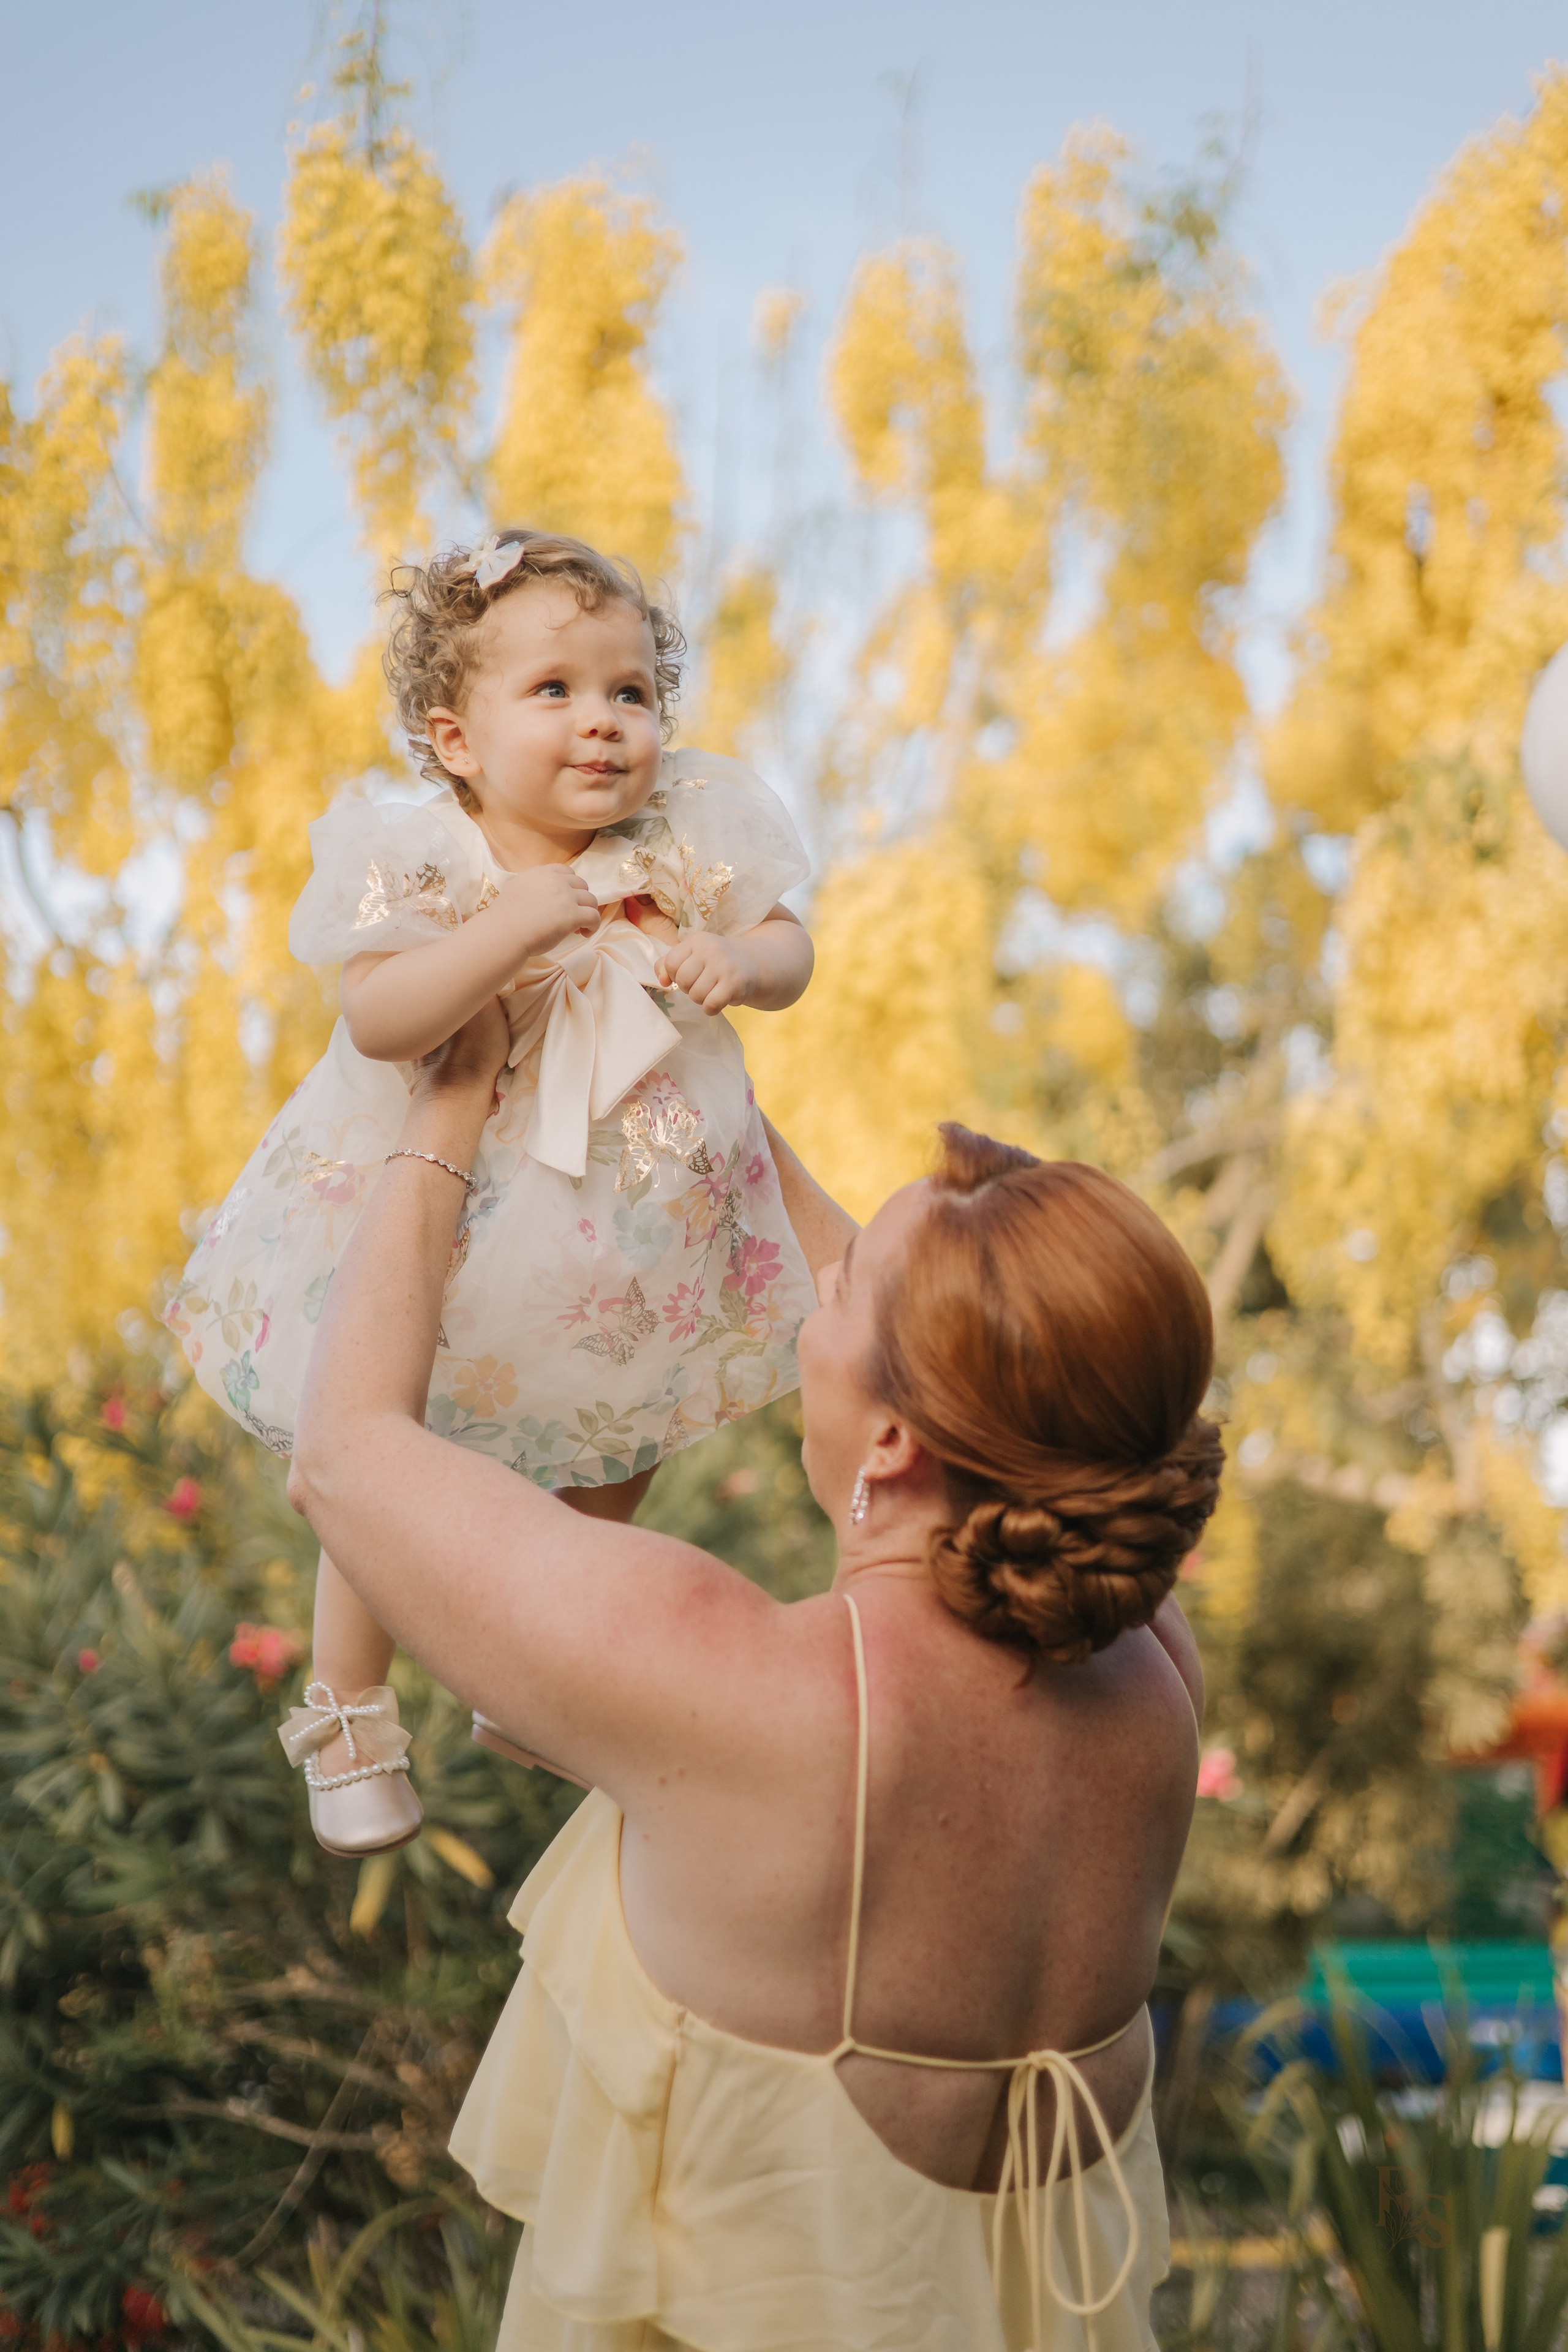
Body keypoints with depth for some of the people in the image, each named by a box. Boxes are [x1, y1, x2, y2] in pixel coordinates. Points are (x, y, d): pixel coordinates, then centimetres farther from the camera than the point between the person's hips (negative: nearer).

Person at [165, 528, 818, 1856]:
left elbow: (788, 950, 1)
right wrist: (523, 922, -41)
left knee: (609, 1478, 23)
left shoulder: (689, 837, -9)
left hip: (639, 1235, 4)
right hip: (444, 1231, -4)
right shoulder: (418, 865, -21)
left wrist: (736, 966, -22)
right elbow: (378, 1021, -32)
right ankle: (349, 1712, 35)